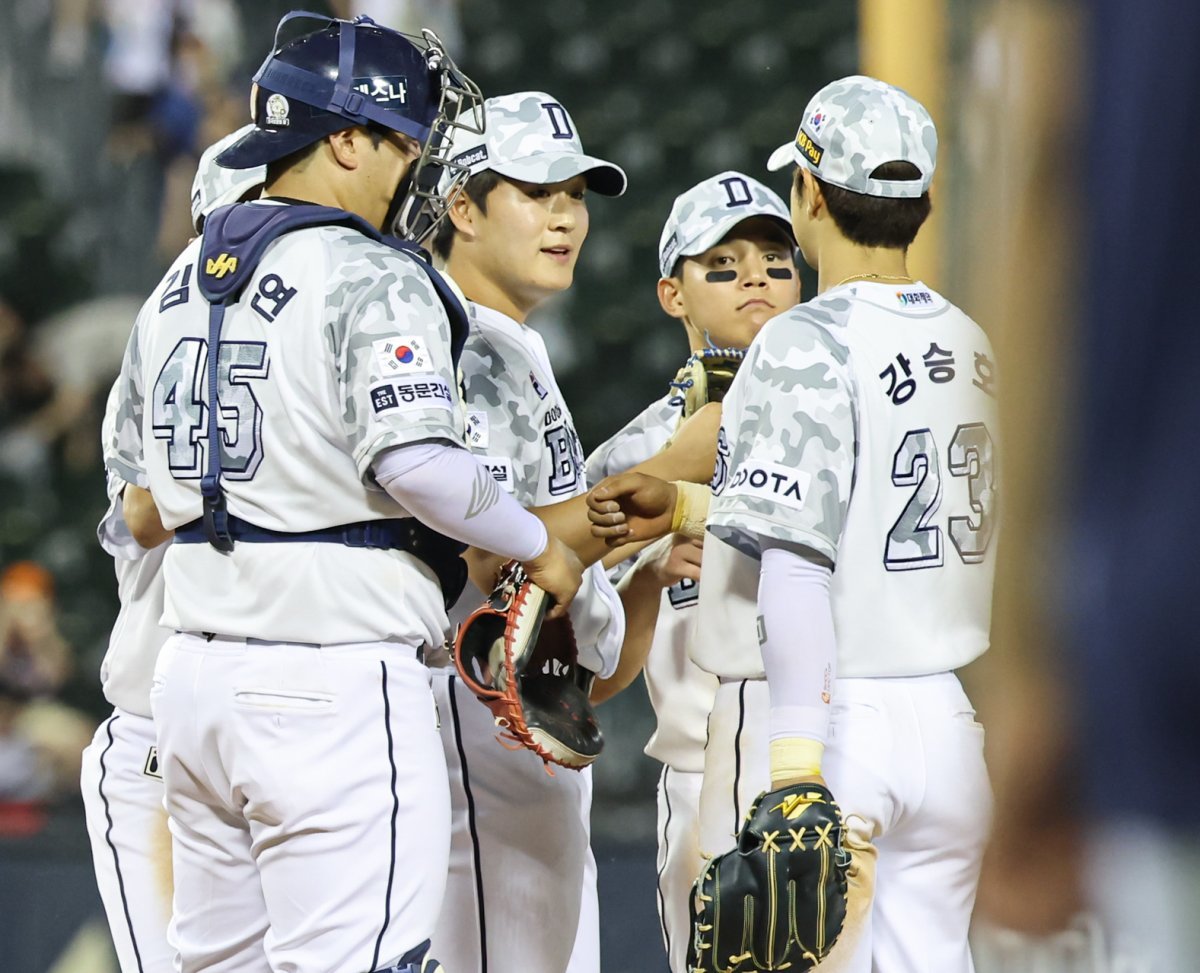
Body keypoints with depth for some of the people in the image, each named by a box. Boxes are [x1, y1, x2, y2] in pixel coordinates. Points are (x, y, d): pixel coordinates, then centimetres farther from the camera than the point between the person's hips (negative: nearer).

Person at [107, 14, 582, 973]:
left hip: (193, 670, 8)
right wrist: (539, 546, -6)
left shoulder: (178, 283, 15)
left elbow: (135, 477, 20)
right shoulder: (373, 281, -10)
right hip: (335, 680, -8)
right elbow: (417, 463, -20)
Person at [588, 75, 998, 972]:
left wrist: (798, 774, -23)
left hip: (820, 718, -7)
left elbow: (798, 561, -19)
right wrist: (682, 508, 26)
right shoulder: (966, 343, 10)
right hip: (942, 724, 7)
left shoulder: (807, 345, -12)